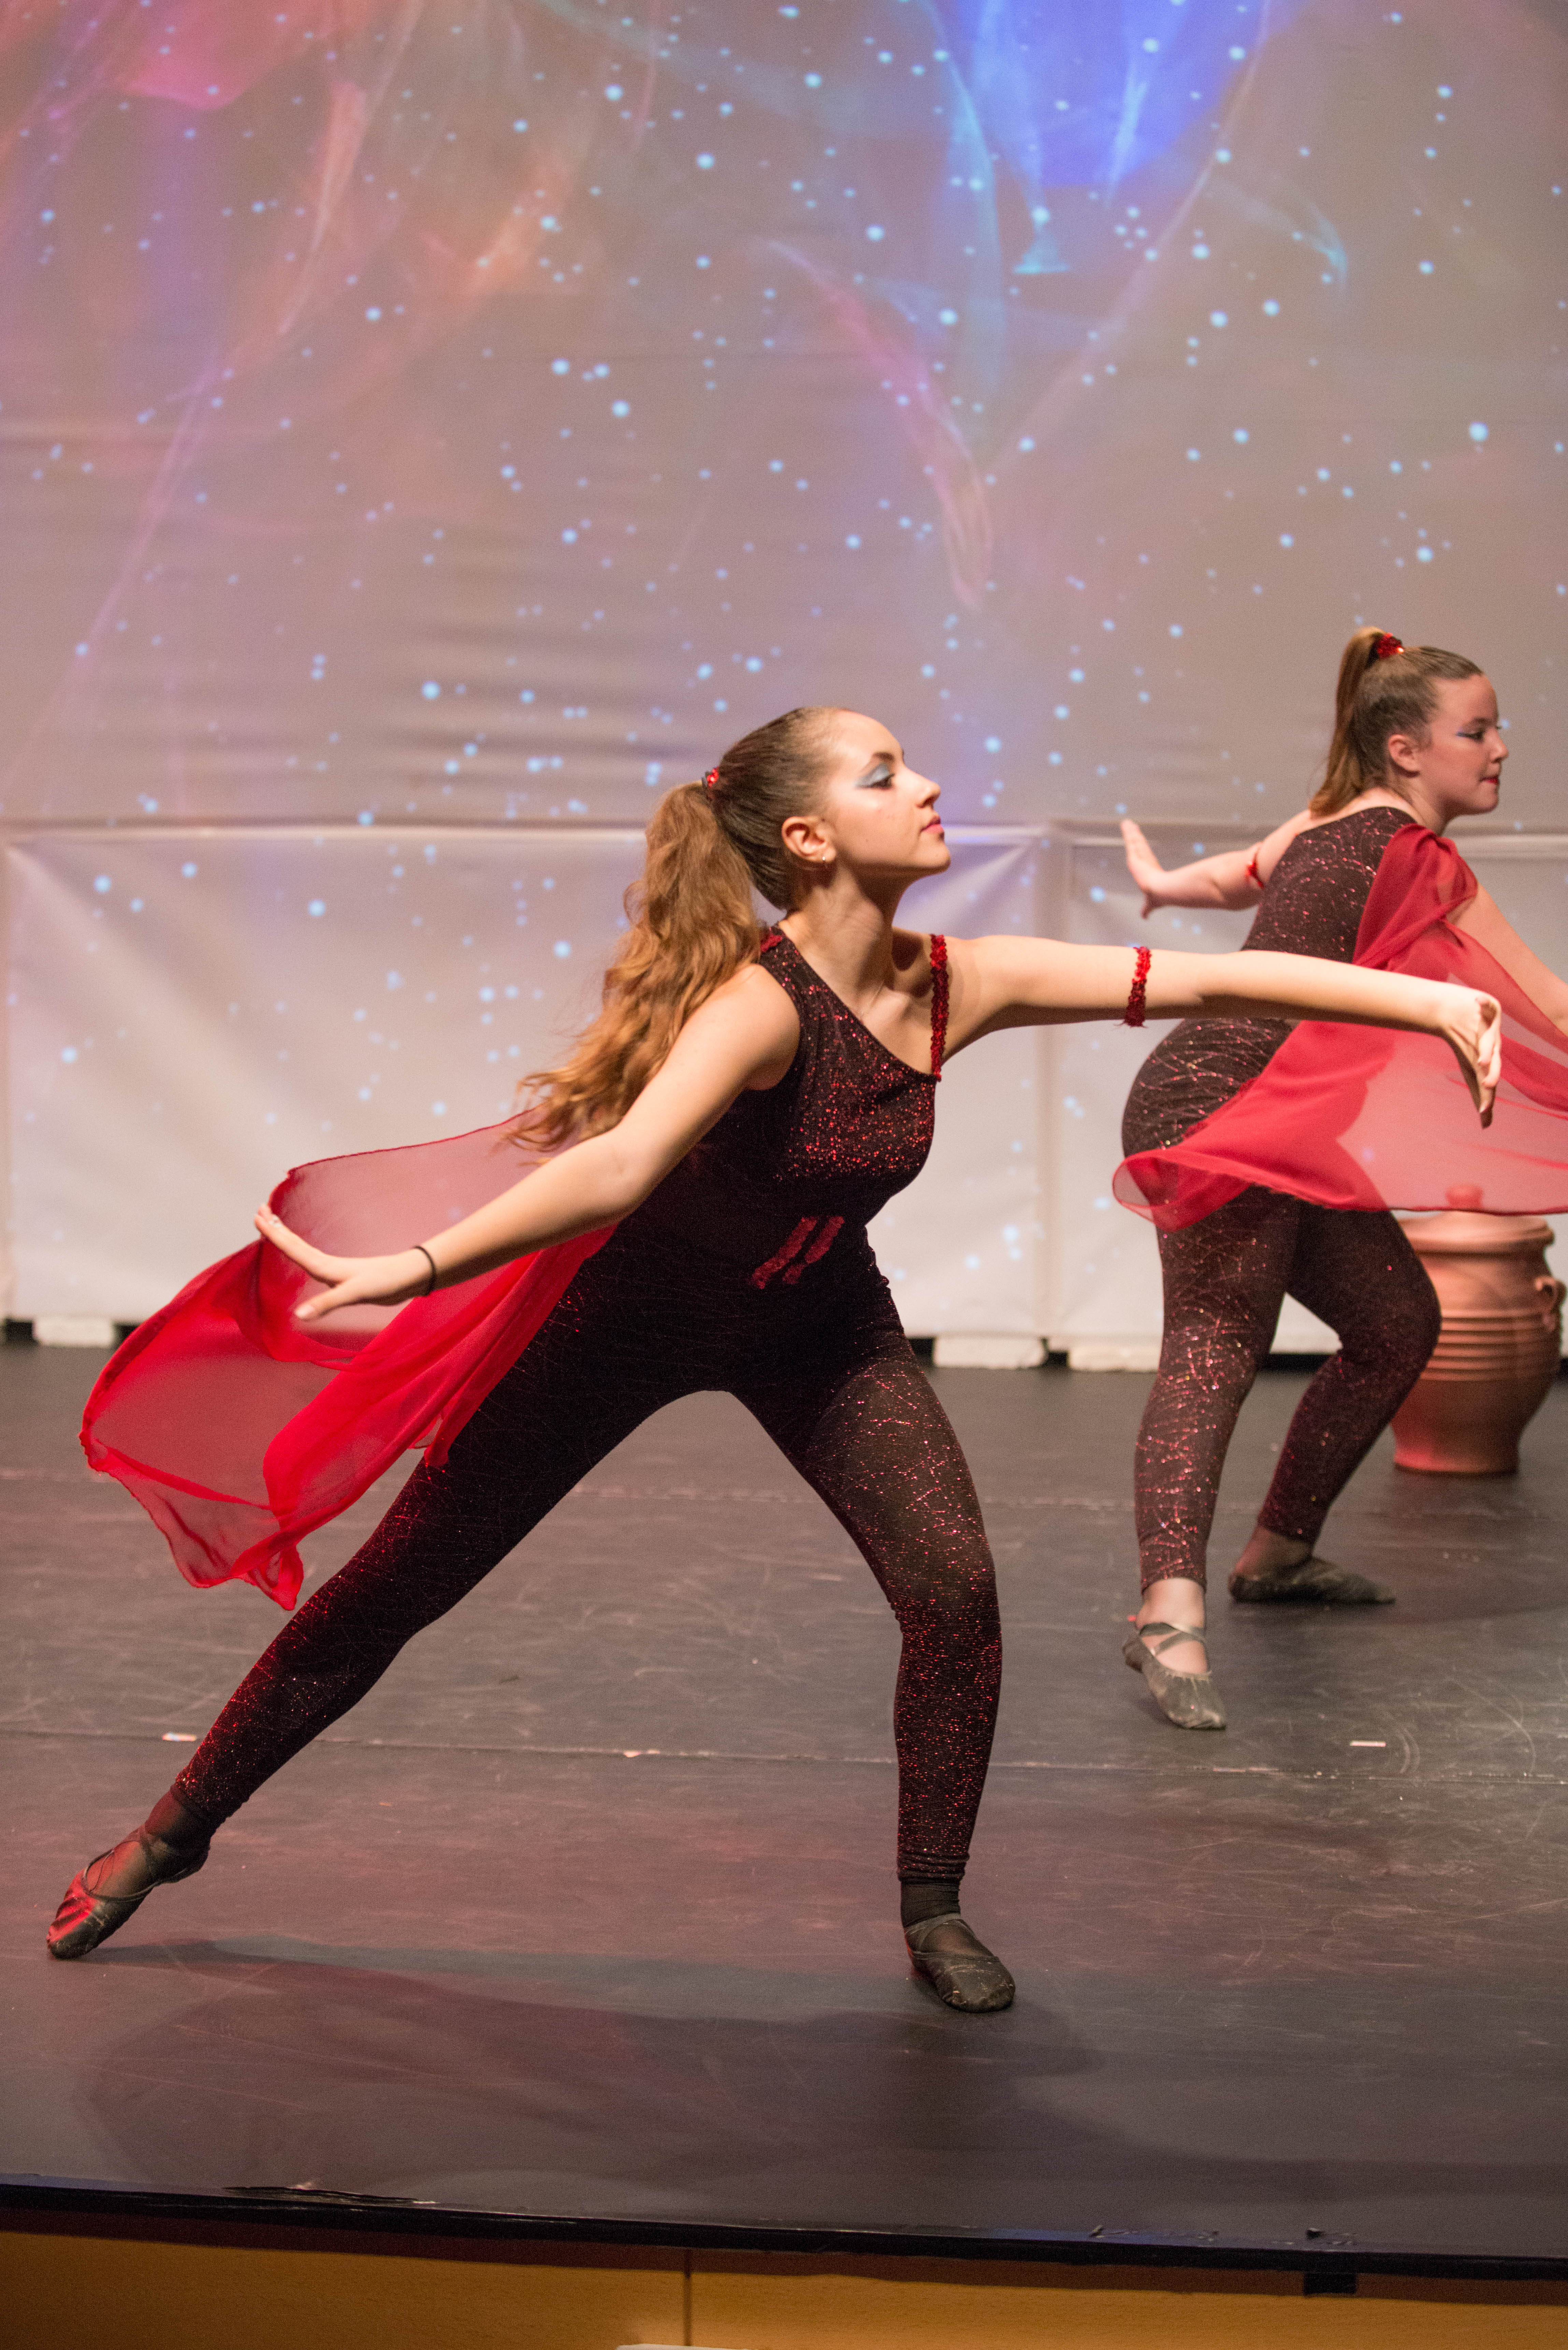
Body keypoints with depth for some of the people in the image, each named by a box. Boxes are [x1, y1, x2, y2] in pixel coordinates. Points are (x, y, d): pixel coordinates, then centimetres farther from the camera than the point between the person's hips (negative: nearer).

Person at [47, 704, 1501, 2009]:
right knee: (401, 1582, 1)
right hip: (641, 1306, -5)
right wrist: (405, 1273, -55)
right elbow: (620, 1164, -45)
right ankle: (170, 1835, 20)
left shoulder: (958, 984, -15)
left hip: (817, 1323, 5)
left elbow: (1215, 979, -14)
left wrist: (1438, 999, -15)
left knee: (956, 1592, -13)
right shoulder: (763, 1003, -33)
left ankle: (932, 1917, 9)